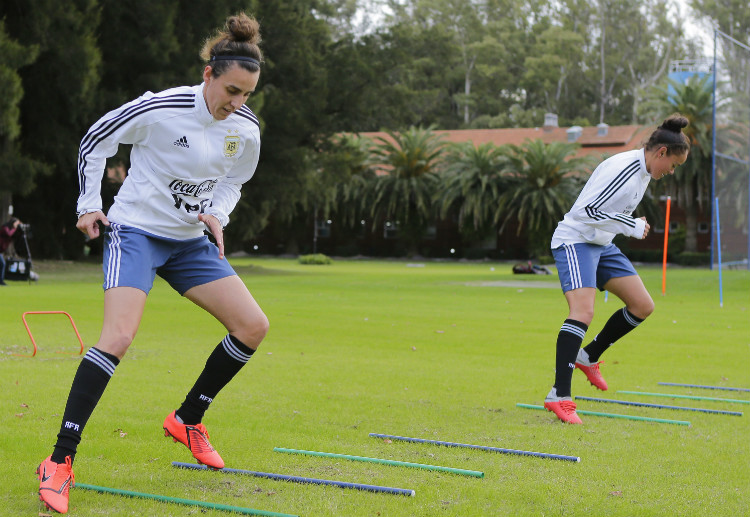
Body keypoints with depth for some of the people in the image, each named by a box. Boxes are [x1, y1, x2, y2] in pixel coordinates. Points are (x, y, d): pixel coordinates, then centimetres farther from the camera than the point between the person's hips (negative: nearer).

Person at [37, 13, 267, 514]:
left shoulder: (247, 128, -3)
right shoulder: (159, 109, -20)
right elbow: (94, 142, -5)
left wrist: (217, 214, -4)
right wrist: (89, 205, -5)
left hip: (191, 241, 6)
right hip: (135, 231, -6)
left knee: (253, 326, -4)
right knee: (120, 334, -26)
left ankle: (188, 420, 15)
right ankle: (60, 461, -21)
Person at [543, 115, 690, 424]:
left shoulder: (644, 171, 9)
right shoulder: (623, 167, -23)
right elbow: (587, 209, -27)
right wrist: (632, 226, -21)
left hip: (603, 245, 10)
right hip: (575, 240, -10)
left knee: (643, 306, 6)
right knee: (583, 312, -25)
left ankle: (589, 356, 22)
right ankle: (559, 396, -26)